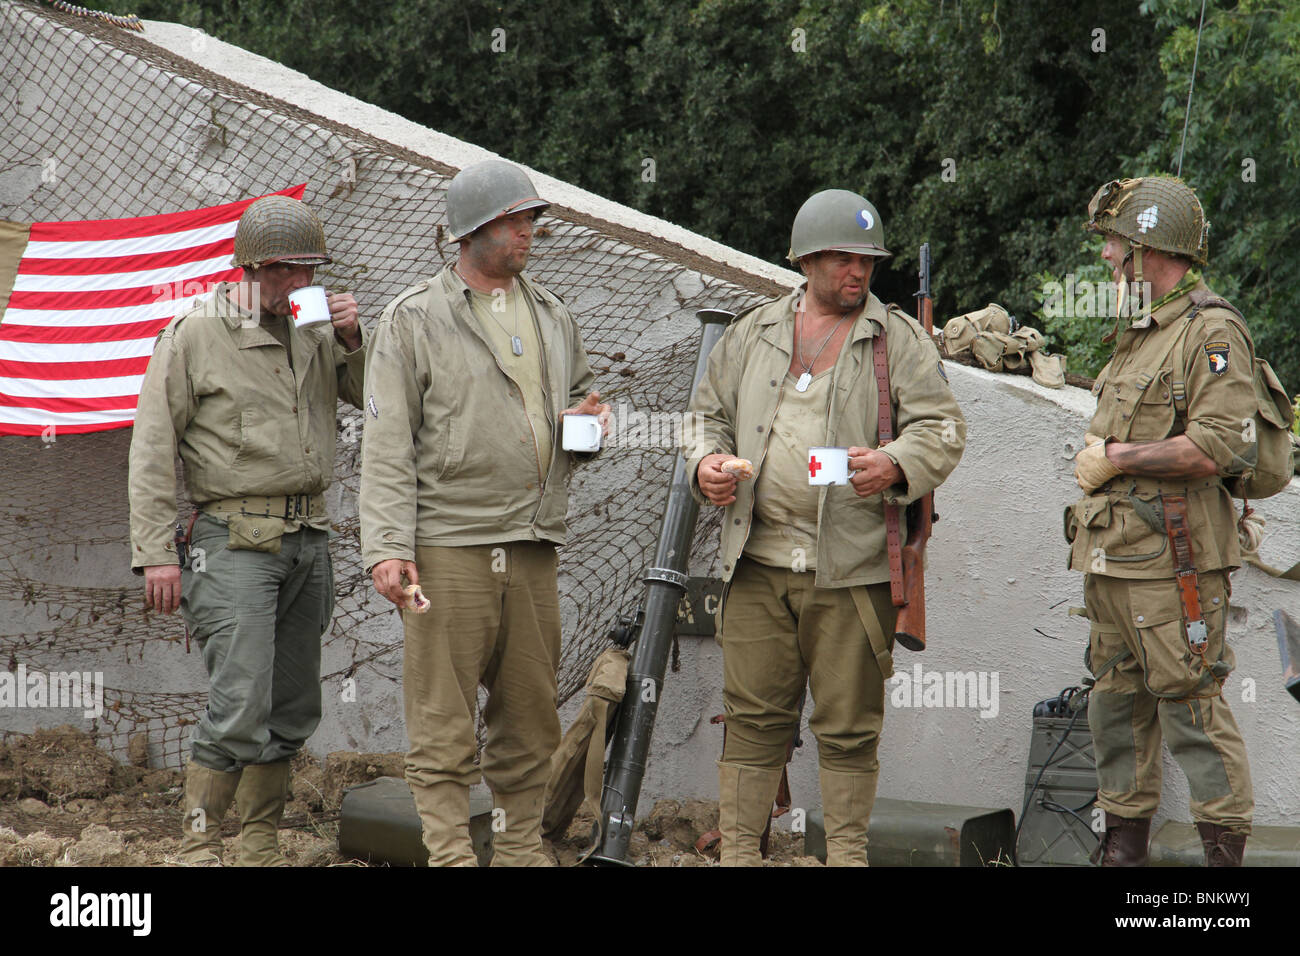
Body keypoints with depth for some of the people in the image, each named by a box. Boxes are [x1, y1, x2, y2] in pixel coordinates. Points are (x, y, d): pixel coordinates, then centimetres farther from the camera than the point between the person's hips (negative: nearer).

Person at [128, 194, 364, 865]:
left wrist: (354, 342, -1)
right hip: (236, 541, -6)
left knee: (293, 708, 9)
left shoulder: (316, 331, 12)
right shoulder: (193, 336, -4)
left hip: (307, 537, 6)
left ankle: (261, 846, 20)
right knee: (241, 706, -15)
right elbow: (152, 449, -5)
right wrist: (155, 551, -12)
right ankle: (198, 847, -5)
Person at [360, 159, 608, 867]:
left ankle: (521, 848, 19)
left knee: (529, 715, 9)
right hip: (448, 549, -5)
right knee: (443, 721, -4)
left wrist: (587, 416, 5)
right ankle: (450, 855, 0)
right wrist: (388, 547, -14)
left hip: (532, 547, 6)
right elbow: (387, 445, -5)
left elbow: (577, 393, 31)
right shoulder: (414, 320, -1)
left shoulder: (552, 317, 16)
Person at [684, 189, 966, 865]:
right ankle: (737, 850, 11)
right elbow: (710, 412, 22)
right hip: (758, 559, 2)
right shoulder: (752, 334, 14)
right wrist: (705, 461, 0)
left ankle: (847, 853, 13)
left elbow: (942, 428, -1)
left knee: (848, 725, 3)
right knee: (753, 715, 4)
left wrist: (897, 465, -21)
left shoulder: (900, 339, 6)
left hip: (852, 567, -2)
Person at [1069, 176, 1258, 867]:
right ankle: (1123, 848, 20)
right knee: (1117, 705, 12)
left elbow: (1215, 447, -21)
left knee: (1190, 706, -8)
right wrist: (1093, 458, 11)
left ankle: (1226, 852, -3)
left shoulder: (1212, 331, -11)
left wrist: (1116, 458, -14)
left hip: (1172, 561, -9)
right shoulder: (1136, 334, 18)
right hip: (1111, 556, 9)